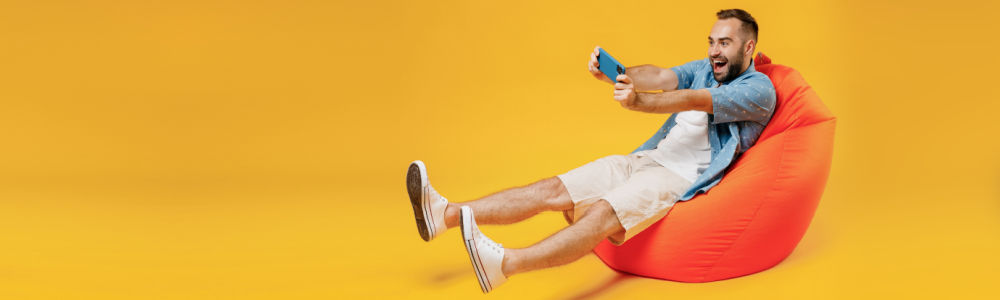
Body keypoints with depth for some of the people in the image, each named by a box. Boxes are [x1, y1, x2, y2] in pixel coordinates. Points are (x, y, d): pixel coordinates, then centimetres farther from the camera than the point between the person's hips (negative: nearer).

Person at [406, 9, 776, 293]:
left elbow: (697, 101, -22)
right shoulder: (701, 69, 19)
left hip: (681, 178, -7)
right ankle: (446, 214, -18)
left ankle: (503, 264, -55)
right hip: (645, 159, 7)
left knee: (602, 213, -33)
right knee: (553, 189, -8)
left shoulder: (759, 88, -3)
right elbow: (660, 76, -2)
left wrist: (638, 101, -38)